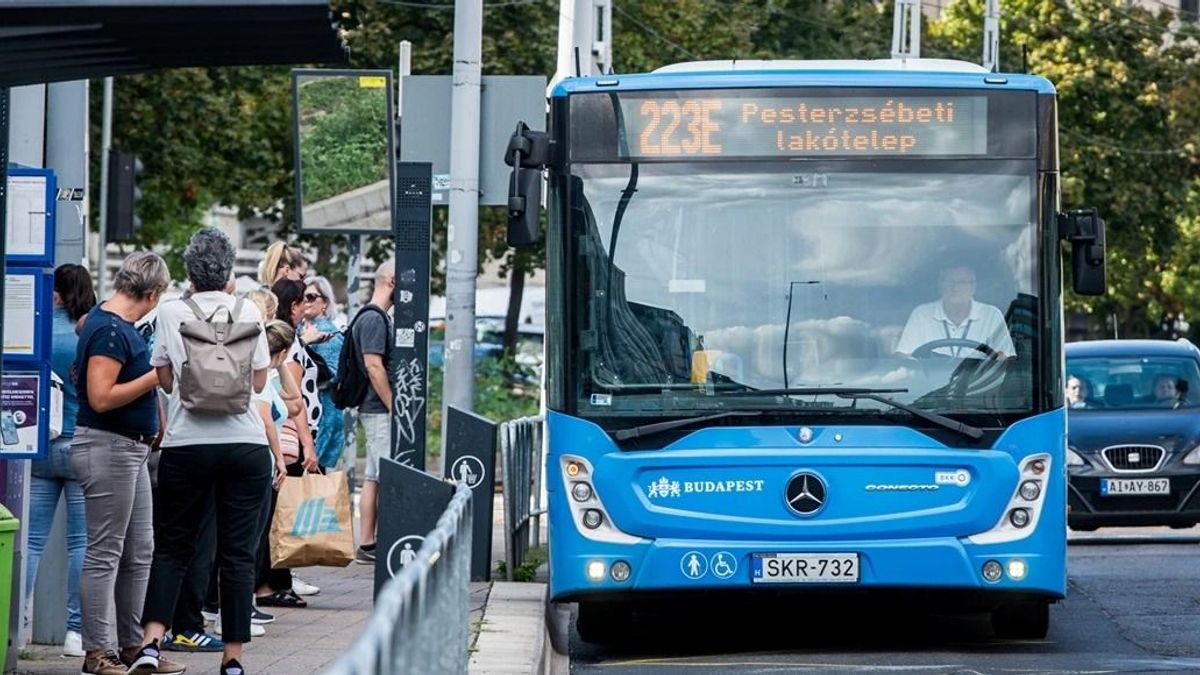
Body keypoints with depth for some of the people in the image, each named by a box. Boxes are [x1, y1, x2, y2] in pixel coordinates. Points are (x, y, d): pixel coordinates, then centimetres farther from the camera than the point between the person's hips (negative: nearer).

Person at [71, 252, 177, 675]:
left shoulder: (109, 321, 12)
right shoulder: (110, 331, -18)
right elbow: (101, 398, -24)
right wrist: (155, 376, -19)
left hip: (130, 449, 11)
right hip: (107, 448, -11)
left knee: (139, 552, 13)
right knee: (105, 554, -5)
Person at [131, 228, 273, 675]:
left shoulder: (172, 314, -1)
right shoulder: (249, 313, 2)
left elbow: (166, 380, 5)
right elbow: (259, 381, 7)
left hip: (187, 443, 0)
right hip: (245, 442, 0)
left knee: (172, 546, 8)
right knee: (237, 552, 4)